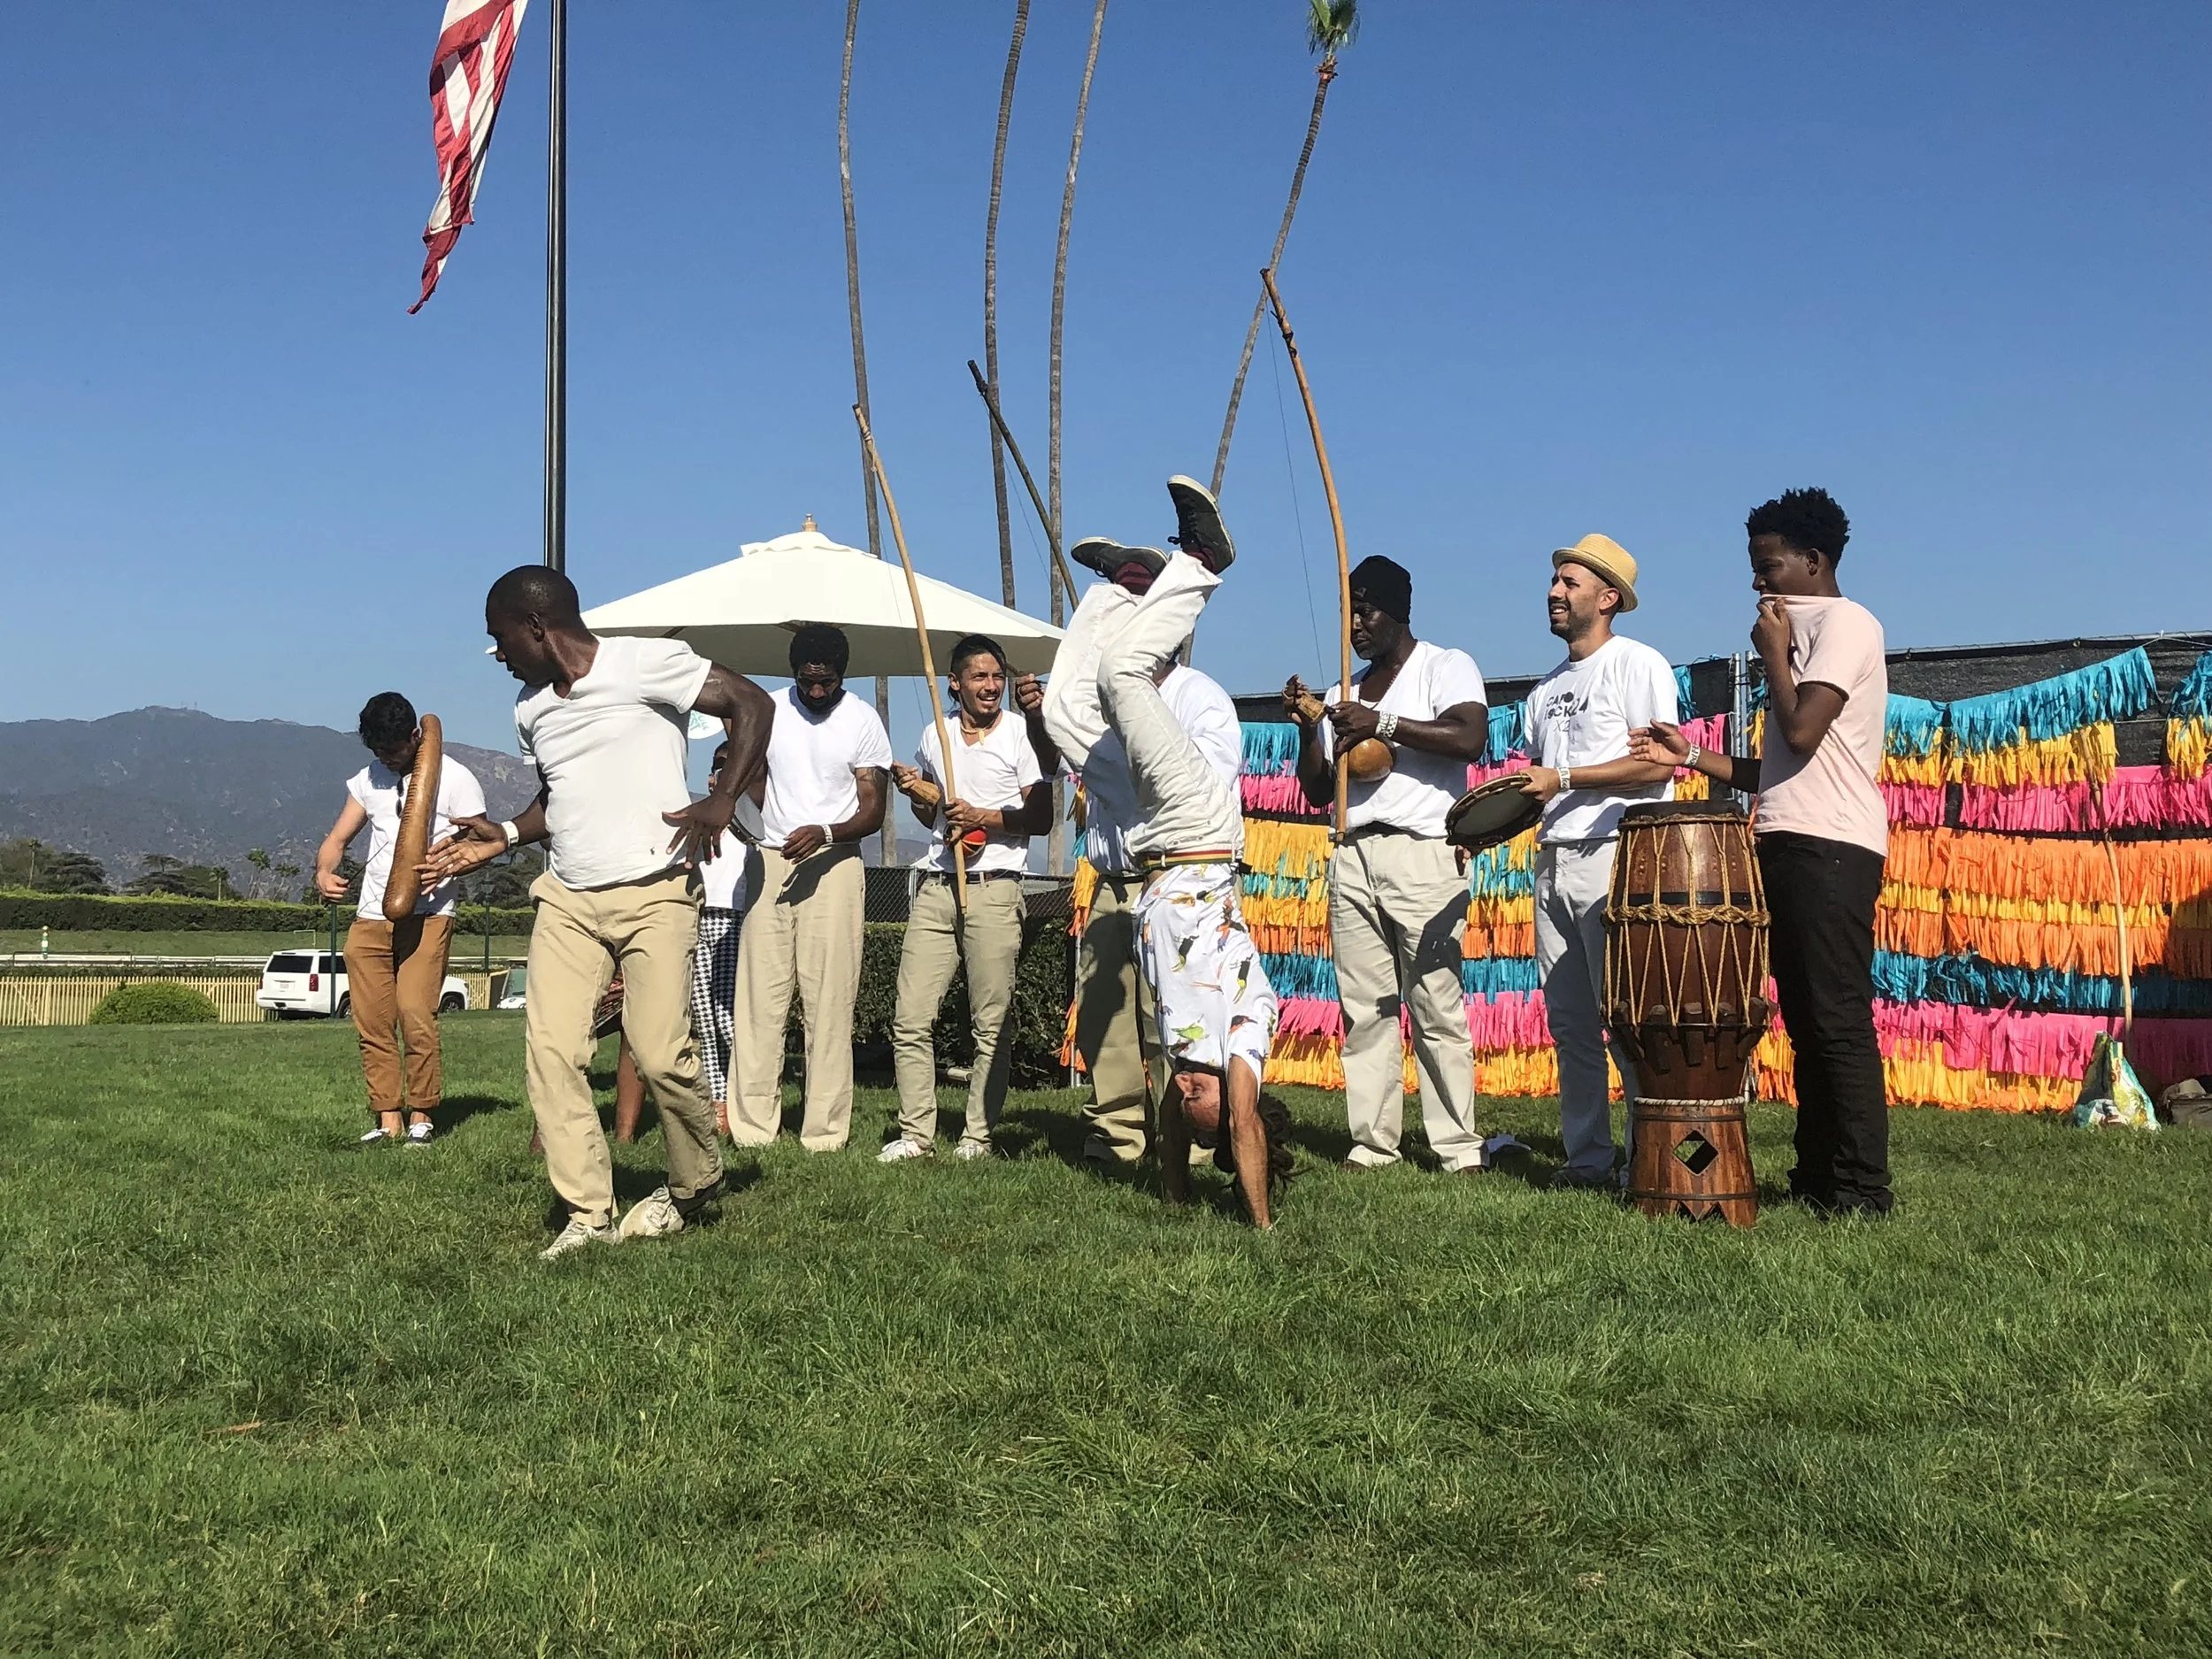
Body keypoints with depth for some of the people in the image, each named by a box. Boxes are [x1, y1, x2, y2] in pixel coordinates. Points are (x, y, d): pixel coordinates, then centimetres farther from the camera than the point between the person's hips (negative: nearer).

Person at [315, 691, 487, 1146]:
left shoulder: (455, 779, 0)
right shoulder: (368, 780, 15)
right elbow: (337, 839, 16)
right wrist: (323, 873, -6)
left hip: (427, 917, -5)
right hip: (369, 919, 5)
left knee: (415, 1014, -16)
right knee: (372, 1023, 2)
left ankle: (421, 1115, -4)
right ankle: (388, 1119, 7)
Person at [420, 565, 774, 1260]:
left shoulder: (645, 664, -7)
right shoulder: (529, 708, 15)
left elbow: (752, 704, -7)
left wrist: (721, 802, -16)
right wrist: (503, 837, 11)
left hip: (654, 893, -6)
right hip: (567, 898, 6)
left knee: (661, 1052, -10)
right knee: (550, 1047, -8)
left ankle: (697, 1183, 17)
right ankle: (588, 1213, 0)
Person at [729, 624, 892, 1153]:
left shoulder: (863, 722, 0)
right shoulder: (768, 711, 9)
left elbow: (873, 812, -2)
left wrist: (824, 833, -20)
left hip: (832, 865, -3)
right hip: (770, 860, 3)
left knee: (828, 1000, -5)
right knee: (759, 995, -2)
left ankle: (824, 1131, -3)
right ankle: (752, 1126, 0)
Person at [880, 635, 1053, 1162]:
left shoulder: (1019, 732, 3)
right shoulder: (934, 735, 16)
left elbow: (1042, 818, -2)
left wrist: (982, 817, -14)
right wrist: (915, 792, 8)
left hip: (994, 888, -4)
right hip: (936, 889, 4)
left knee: (992, 1022, -3)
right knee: (910, 1017, -2)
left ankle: (978, 1134, 5)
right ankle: (916, 1133, 5)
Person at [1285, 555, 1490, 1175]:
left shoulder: (1446, 666, 5)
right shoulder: (1342, 693, 22)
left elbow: (1470, 738, -15)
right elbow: (1318, 791, 21)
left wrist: (1383, 724, -16)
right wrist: (1307, 727, 6)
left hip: (1422, 853, -6)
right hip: (1352, 857, 6)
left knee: (1437, 1009, -8)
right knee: (1364, 1009, 1)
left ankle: (1459, 1147, -5)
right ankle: (1372, 1143, 4)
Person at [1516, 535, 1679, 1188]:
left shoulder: (1636, 663, -3)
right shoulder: (1549, 686, 21)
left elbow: (1658, 765, -14)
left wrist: (1561, 779, -15)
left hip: (1614, 860, -8)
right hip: (1552, 860, 8)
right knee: (1569, 1023, 7)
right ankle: (1586, 1157, 13)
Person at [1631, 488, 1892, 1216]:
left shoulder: (1846, 623, -4)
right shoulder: (1802, 633, 24)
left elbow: (1802, 732, -17)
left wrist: (1772, 652, -3)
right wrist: (1690, 757, 17)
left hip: (1829, 847, -10)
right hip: (1788, 845, 10)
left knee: (1838, 1020, -11)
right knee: (1806, 1021, 10)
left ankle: (1863, 1189, -8)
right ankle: (1817, 1175, 14)